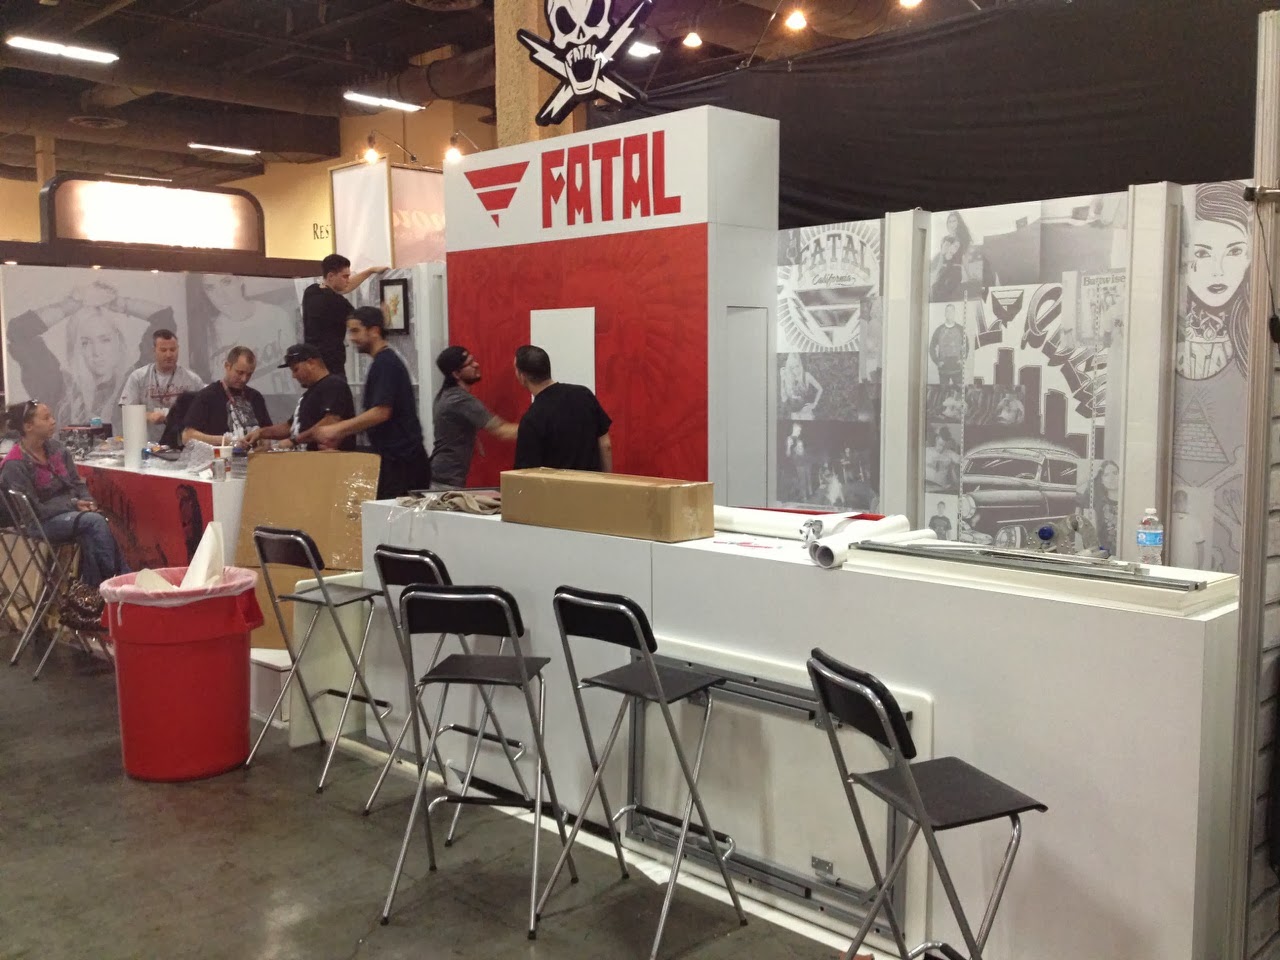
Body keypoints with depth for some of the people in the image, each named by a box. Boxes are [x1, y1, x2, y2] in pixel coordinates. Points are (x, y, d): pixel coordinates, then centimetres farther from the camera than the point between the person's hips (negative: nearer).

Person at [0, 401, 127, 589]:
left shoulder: (57, 448, 6)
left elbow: (77, 482, 13)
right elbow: (33, 509, -14)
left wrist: (86, 502, -7)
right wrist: (72, 505, -17)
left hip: (70, 511, 6)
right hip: (42, 522, -6)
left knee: (89, 535, -29)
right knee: (95, 521, -30)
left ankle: (95, 586, -26)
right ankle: (117, 578, -25)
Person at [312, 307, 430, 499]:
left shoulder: (385, 363, -13)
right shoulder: (386, 361, 18)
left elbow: (381, 412, -20)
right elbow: (377, 413, 22)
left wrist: (336, 429, -14)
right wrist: (339, 435, 16)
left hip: (400, 461, -9)